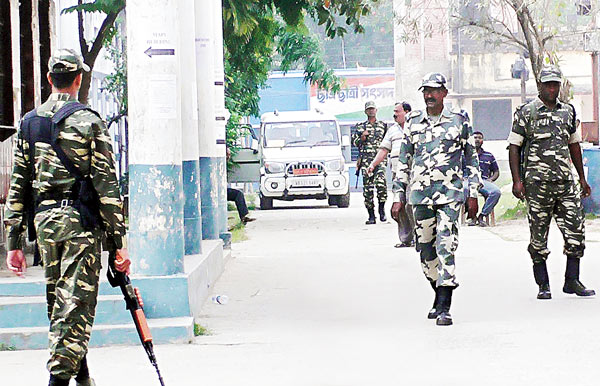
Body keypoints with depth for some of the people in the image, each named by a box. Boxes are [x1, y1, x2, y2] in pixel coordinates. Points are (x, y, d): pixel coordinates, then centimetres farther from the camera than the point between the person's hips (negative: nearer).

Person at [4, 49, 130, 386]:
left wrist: (14, 241, 13)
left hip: (43, 219, 5)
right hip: (80, 219, -5)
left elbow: (18, 186, 9)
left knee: (58, 301, 17)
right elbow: (107, 185, -9)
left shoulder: (29, 122, 8)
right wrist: (119, 240, -8)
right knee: (76, 305, -3)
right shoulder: (89, 122, -6)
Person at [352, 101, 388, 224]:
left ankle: (382, 210, -5)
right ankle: (371, 215, 2)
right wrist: (362, 137, -5)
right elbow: (355, 142, 12)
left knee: (381, 184, -21)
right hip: (366, 160, 1)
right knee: (368, 188, -3)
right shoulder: (361, 127, 14)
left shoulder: (383, 125, 15)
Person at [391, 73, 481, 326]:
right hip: (419, 194, 4)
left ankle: (444, 307, -14)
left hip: (450, 193, -3)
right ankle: (439, 295, 27)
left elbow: (472, 158, 9)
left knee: (446, 247, -12)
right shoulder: (413, 122, 11)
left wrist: (473, 193, 4)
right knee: (426, 249, 8)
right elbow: (403, 161, 15)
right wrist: (398, 196, 11)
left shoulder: (459, 120, 4)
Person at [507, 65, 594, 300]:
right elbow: (514, 146, -2)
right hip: (537, 183, -4)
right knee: (538, 235, 1)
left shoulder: (568, 111, 13)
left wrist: (582, 178, 21)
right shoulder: (526, 113, -1)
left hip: (565, 180, 4)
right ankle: (543, 285, 9)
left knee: (576, 230, -1)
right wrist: (517, 181, -10)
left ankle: (572, 281, 9)